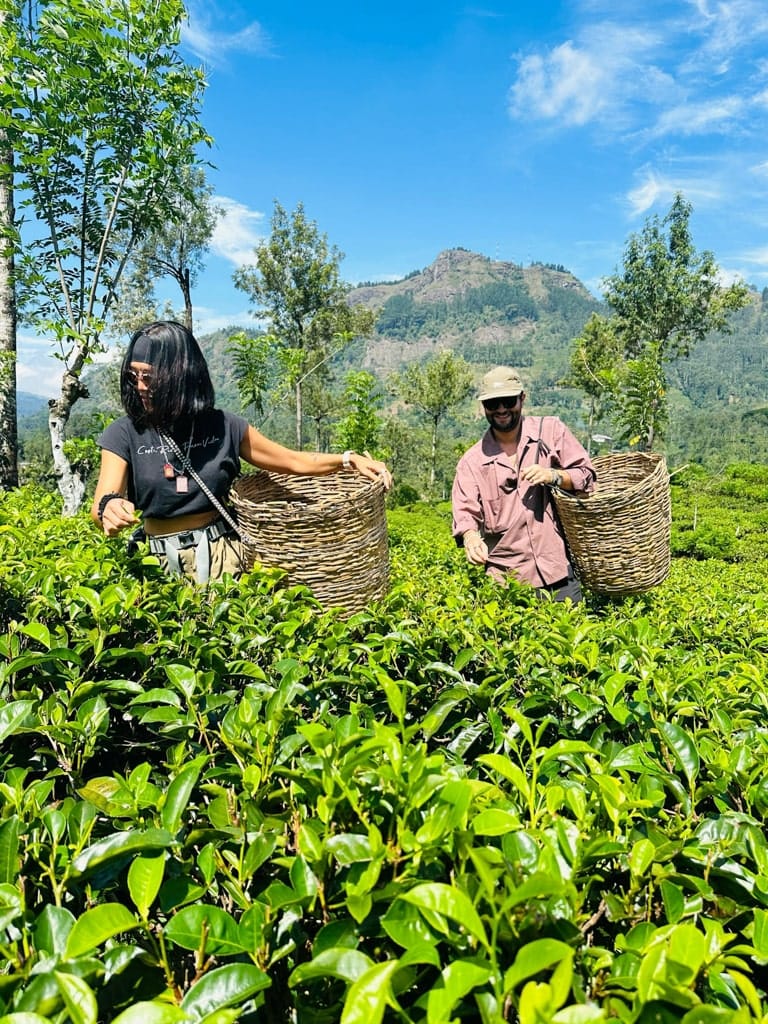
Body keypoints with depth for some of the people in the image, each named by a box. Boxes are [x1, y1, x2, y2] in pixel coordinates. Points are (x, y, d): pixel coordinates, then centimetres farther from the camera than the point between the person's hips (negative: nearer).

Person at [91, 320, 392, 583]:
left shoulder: (223, 426, -2)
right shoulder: (124, 434, -4)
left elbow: (293, 462, 6)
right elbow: (101, 504, -15)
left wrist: (349, 459, -8)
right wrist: (109, 508, -39)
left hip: (220, 557, 0)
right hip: (159, 564, 0)